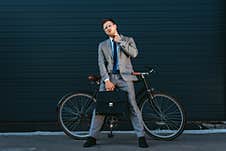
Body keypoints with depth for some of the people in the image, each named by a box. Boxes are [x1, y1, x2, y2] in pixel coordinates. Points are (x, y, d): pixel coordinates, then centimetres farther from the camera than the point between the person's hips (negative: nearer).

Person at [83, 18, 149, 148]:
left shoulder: (128, 40, 13)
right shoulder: (102, 45, 15)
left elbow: (134, 53, -5)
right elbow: (101, 64, 3)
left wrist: (120, 41, -5)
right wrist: (107, 80, -10)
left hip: (124, 77, -2)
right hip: (108, 77, 2)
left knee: (133, 106, -8)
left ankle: (141, 137, -2)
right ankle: (92, 137, 4)